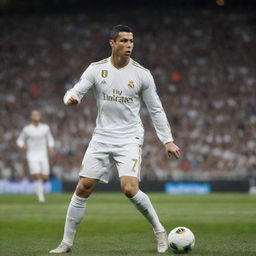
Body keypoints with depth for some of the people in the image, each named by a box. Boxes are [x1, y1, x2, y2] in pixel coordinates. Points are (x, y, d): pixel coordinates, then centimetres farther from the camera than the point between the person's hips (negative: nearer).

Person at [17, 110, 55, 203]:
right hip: (32, 157, -3)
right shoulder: (26, 129, -3)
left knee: (45, 177, -2)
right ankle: (40, 195, -1)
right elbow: (20, 140, 7)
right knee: (37, 177, -16)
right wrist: (23, 145, -16)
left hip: (43, 156, 3)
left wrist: (51, 147, -3)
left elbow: (50, 139, 17)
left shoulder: (45, 128, 4)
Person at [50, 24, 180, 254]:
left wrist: (167, 141, 0)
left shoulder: (142, 74, -2)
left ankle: (159, 231, 0)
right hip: (101, 137, 3)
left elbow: (156, 110, 5)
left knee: (129, 189, -20)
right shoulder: (96, 69, 2)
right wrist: (71, 98, -27)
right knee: (83, 188, -1)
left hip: (130, 139, -2)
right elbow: (75, 92, -2)